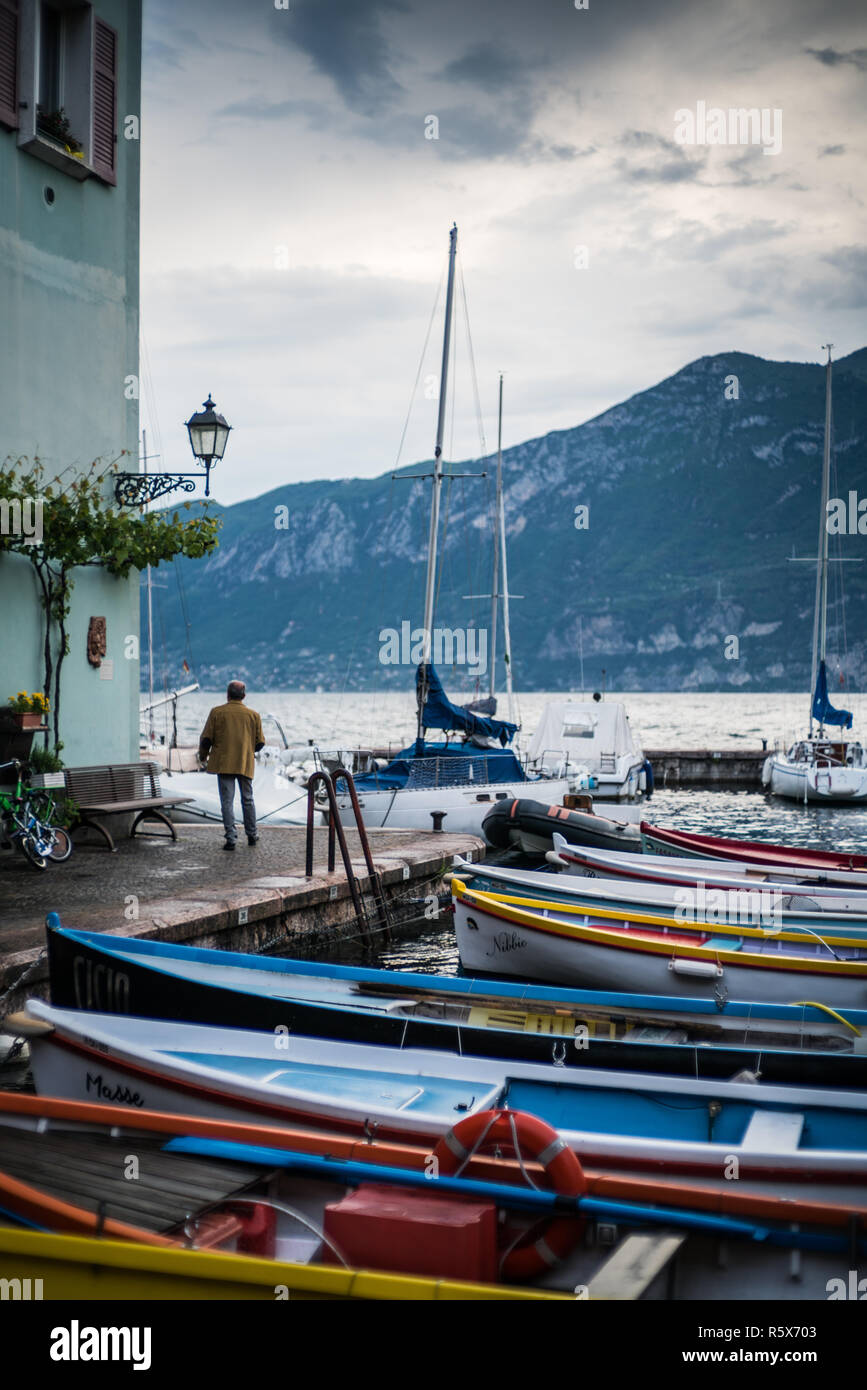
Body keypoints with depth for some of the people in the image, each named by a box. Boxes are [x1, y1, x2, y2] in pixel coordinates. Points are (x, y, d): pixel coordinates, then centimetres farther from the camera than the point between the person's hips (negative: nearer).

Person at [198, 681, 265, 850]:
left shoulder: (217, 712, -4)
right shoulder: (253, 715, 1)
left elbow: (206, 739, -4)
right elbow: (260, 742, 3)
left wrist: (203, 756, 14)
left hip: (223, 764, -2)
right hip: (246, 764, 2)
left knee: (227, 801, 0)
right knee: (247, 799, 16)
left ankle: (230, 839, -4)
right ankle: (252, 835, 25)